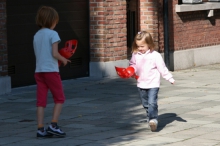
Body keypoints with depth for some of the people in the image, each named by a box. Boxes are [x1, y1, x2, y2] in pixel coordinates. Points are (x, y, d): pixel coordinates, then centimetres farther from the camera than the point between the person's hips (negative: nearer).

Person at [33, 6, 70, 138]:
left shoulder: (36, 35, 11)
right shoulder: (53, 34, -9)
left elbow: (39, 55, 11)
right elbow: (55, 53, -16)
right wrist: (63, 60, 3)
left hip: (39, 71, 6)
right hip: (51, 70, -6)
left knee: (41, 101, 6)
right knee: (59, 98, 7)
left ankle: (41, 129, 3)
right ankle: (53, 125, -1)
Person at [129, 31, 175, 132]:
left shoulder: (155, 56, -11)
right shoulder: (135, 55, 2)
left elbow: (162, 68, -6)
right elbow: (132, 65, 17)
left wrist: (170, 78, -8)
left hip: (153, 84, -5)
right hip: (141, 85, 5)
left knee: (152, 103, -18)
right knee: (145, 104, 14)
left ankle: (153, 119, -22)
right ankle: (150, 118, 29)